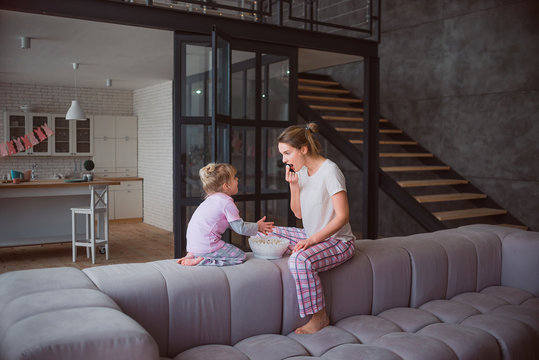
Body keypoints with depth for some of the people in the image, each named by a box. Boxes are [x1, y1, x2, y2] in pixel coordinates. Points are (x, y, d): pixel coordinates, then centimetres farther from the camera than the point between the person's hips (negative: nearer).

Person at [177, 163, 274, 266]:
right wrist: (257, 227, 8)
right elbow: (240, 228, -9)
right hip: (206, 245, -9)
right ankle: (202, 261, -13)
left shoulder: (212, 199, 17)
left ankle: (192, 255, 10)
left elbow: (235, 223, 24)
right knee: (240, 256, -2)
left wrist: (255, 227, 23)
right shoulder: (226, 202, -13)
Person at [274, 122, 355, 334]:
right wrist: (294, 185, -6)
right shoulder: (302, 171, 5)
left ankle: (319, 317, -16)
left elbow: (342, 216, -22)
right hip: (312, 236, 9)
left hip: (337, 241, -8)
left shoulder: (329, 171, -19)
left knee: (300, 260, -34)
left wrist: (312, 239, -25)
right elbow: (299, 213, 9)